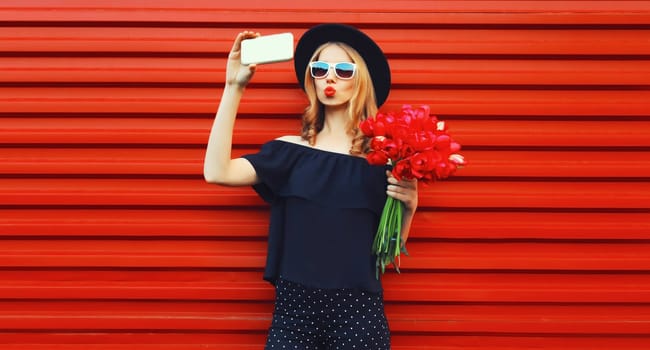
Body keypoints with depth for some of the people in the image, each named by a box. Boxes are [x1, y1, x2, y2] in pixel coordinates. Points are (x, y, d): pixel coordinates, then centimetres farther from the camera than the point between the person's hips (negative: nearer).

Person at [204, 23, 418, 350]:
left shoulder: (381, 155, 1)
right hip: (294, 308, 2)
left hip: (357, 310, -1)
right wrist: (234, 87, -7)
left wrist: (408, 206, -13)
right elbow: (217, 172, -10)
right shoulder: (291, 149, 5)